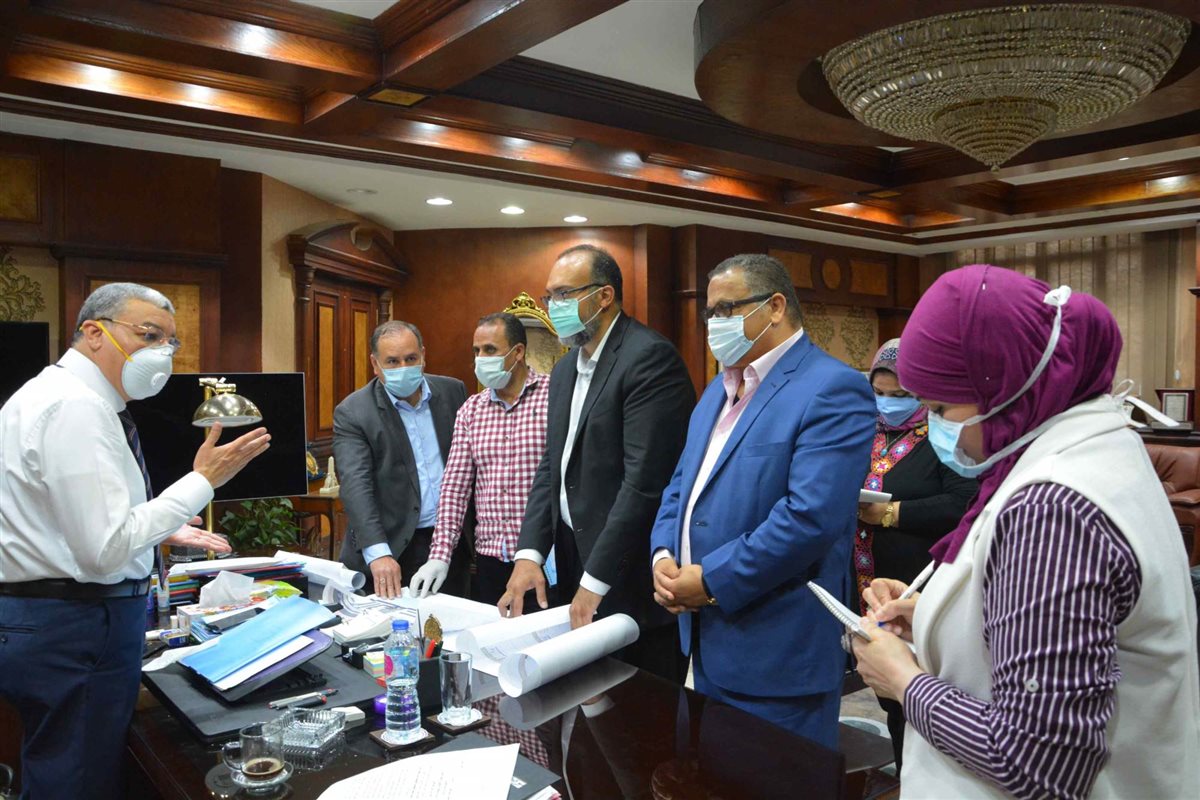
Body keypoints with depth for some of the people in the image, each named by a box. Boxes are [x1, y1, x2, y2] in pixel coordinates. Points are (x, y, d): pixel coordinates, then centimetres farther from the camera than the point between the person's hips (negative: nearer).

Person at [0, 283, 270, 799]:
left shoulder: (59, 394, 11)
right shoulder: (76, 407, -21)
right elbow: (106, 551, -25)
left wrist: (162, 528, 19)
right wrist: (203, 481, -20)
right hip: (73, 630, -10)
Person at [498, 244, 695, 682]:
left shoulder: (649, 358, -15)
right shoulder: (564, 370, 13)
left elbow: (644, 481, -21)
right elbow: (551, 468, 13)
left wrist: (595, 581, -18)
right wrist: (529, 553, -1)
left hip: (631, 581, -8)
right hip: (575, 570, 8)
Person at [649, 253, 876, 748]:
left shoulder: (833, 390, -16)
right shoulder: (719, 388, 14)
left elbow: (810, 516, -25)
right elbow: (681, 483, 16)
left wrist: (712, 581, -19)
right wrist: (663, 555, -3)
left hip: (778, 653, -8)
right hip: (707, 642, 8)